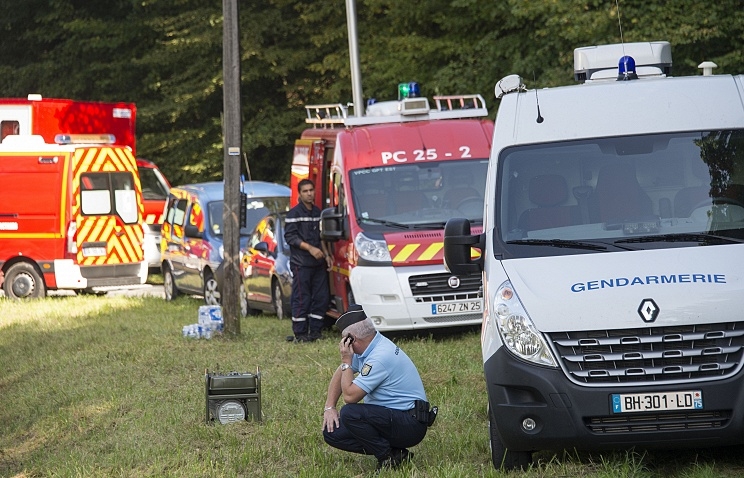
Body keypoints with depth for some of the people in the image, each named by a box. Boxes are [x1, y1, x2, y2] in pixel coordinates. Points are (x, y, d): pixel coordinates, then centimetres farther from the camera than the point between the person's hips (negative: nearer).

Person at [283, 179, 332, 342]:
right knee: (301, 299, -6)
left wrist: (326, 255, 16)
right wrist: (310, 248, -18)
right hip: (301, 263, -7)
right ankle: (300, 333, -3)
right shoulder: (294, 213, -6)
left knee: (321, 298, 6)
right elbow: (290, 236, -12)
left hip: (318, 263, 7)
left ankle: (315, 331, 13)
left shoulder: (318, 212, 17)